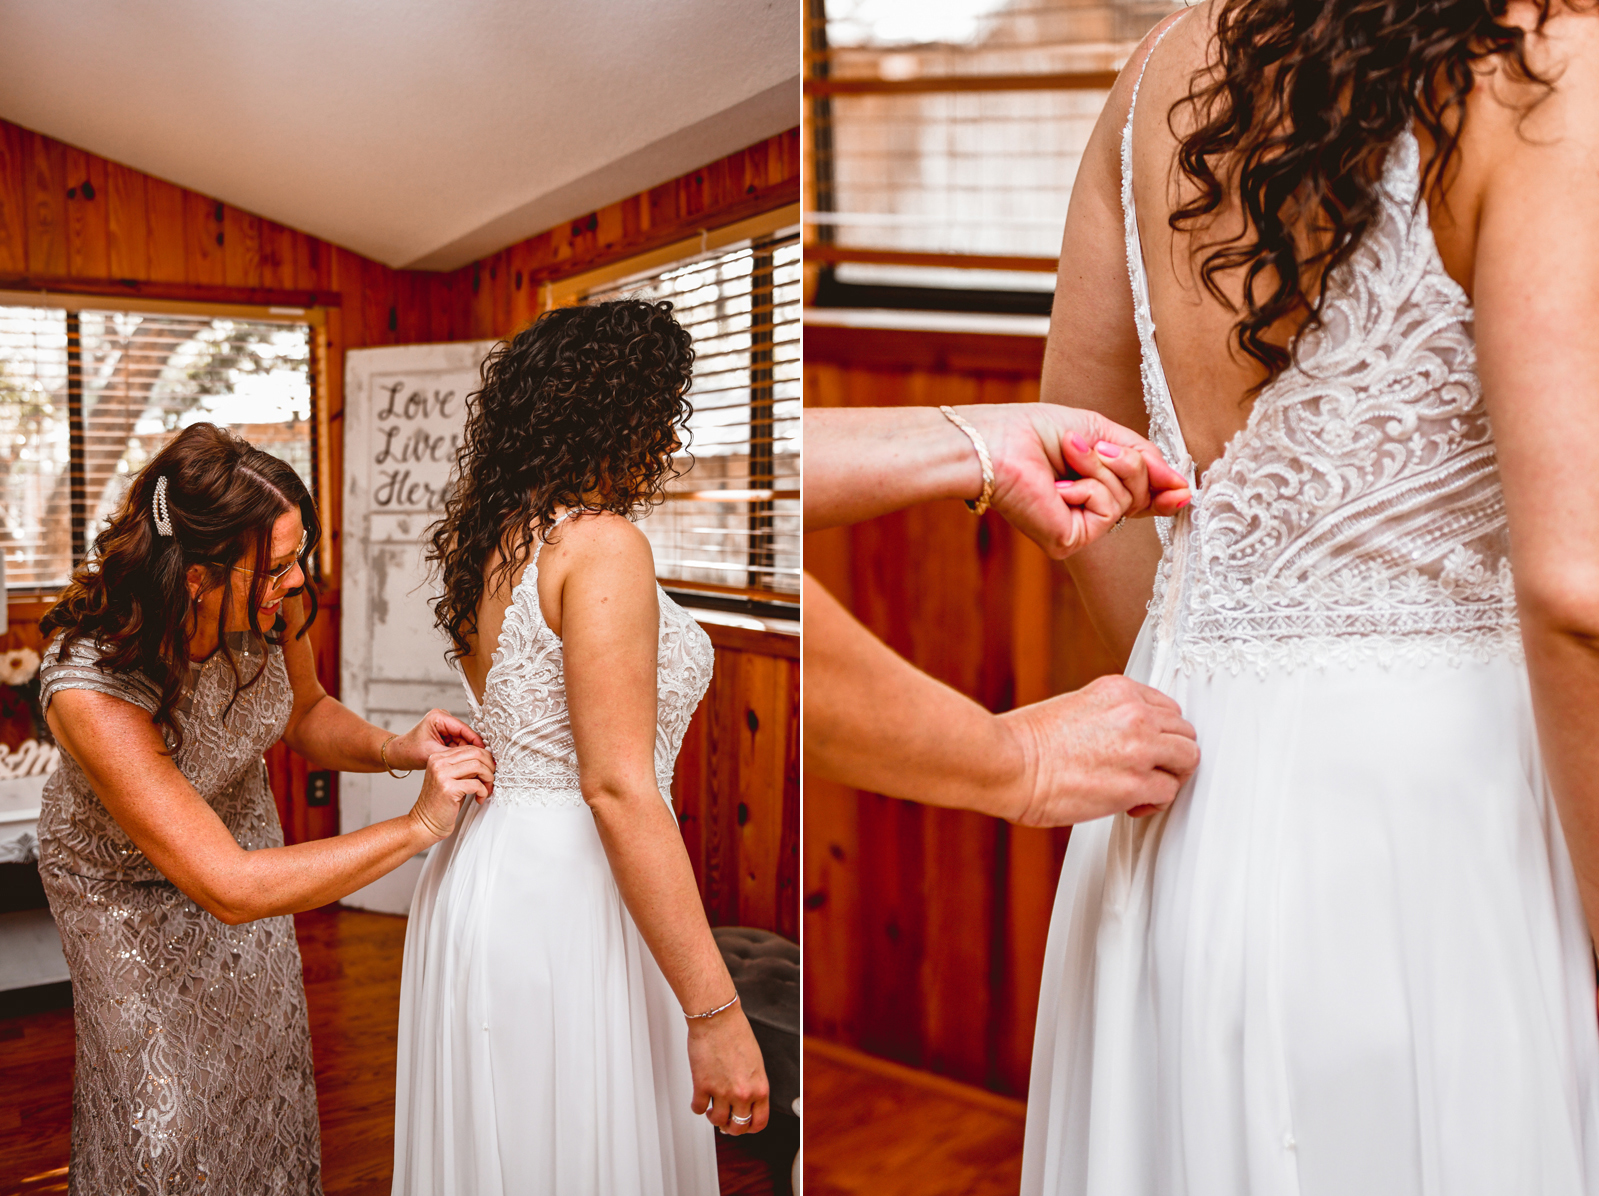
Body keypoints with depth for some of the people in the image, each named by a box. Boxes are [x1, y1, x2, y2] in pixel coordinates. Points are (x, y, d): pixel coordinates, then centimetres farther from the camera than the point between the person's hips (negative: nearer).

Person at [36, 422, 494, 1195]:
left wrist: (394, 749, -24)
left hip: (242, 834, 5)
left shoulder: (267, 604, -26)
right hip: (130, 885, -4)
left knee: (267, 1076, 17)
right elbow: (228, 889, -41)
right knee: (163, 1110, 7)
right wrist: (419, 827, -40)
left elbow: (306, 715, -3)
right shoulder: (90, 687, -41)